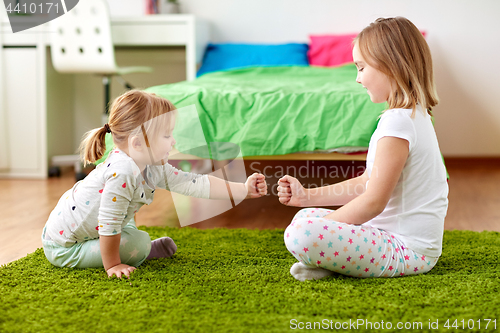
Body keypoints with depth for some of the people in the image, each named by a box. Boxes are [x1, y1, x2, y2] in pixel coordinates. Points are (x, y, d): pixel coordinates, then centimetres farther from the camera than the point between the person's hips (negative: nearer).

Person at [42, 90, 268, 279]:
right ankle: (150, 249, 12)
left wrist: (244, 189, -3)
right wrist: (112, 266, -20)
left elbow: (193, 183, -2)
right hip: (63, 248, -9)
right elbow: (109, 225, -30)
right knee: (137, 244, -13)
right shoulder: (122, 173, -34)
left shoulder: (153, 169, -5)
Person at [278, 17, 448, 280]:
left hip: (408, 249, -11)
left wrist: (324, 225, -9)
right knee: (306, 217, 21)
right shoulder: (412, 115, 14)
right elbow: (364, 184, 18)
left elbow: (374, 201, -21)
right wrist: (306, 196, 13)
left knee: (302, 233, -31)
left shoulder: (398, 122, -20)